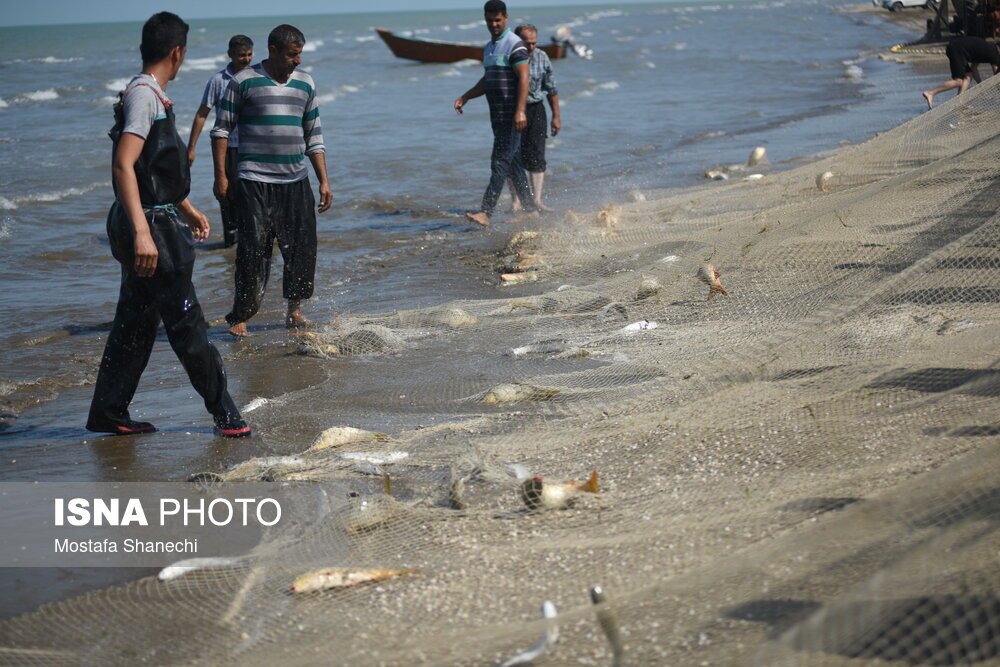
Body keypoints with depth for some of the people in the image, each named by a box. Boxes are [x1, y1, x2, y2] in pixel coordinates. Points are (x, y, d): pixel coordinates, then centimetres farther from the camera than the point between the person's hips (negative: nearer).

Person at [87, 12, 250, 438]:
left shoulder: (150, 95, 16)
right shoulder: (144, 95, -16)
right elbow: (123, 164, -27)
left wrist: (187, 209, 37)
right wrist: (141, 232, -34)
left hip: (152, 226, 11)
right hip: (151, 226, -11)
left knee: (135, 323, 14)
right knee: (187, 325, -3)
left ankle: (109, 413, 19)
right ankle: (224, 414, 4)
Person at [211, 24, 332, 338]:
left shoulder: (305, 84, 12)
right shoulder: (244, 82, -3)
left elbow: (314, 136, 18)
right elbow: (222, 129, 0)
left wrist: (324, 181, 12)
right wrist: (220, 176, -6)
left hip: (296, 182, 5)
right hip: (255, 181, -5)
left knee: (302, 246, 4)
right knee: (254, 247, -8)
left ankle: (294, 310, 19)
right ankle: (240, 316, 0)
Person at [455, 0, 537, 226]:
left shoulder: (515, 45, -11)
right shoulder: (488, 47, 17)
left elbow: (524, 78, -18)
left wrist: (520, 111, -27)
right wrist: (465, 97, 15)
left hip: (512, 116, -9)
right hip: (497, 115, 9)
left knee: (500, 163, -13)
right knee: (513, 164, 11)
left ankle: (486, 212, -19)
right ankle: (531, 210, 18)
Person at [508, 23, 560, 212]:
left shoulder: (542, 57, -2)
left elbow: (551, 89, 7)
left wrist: (556, 116, 9)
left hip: (535, 110, 2)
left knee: (537, 156, -3)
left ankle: (537, 201, -2)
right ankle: (516, 202, 5)